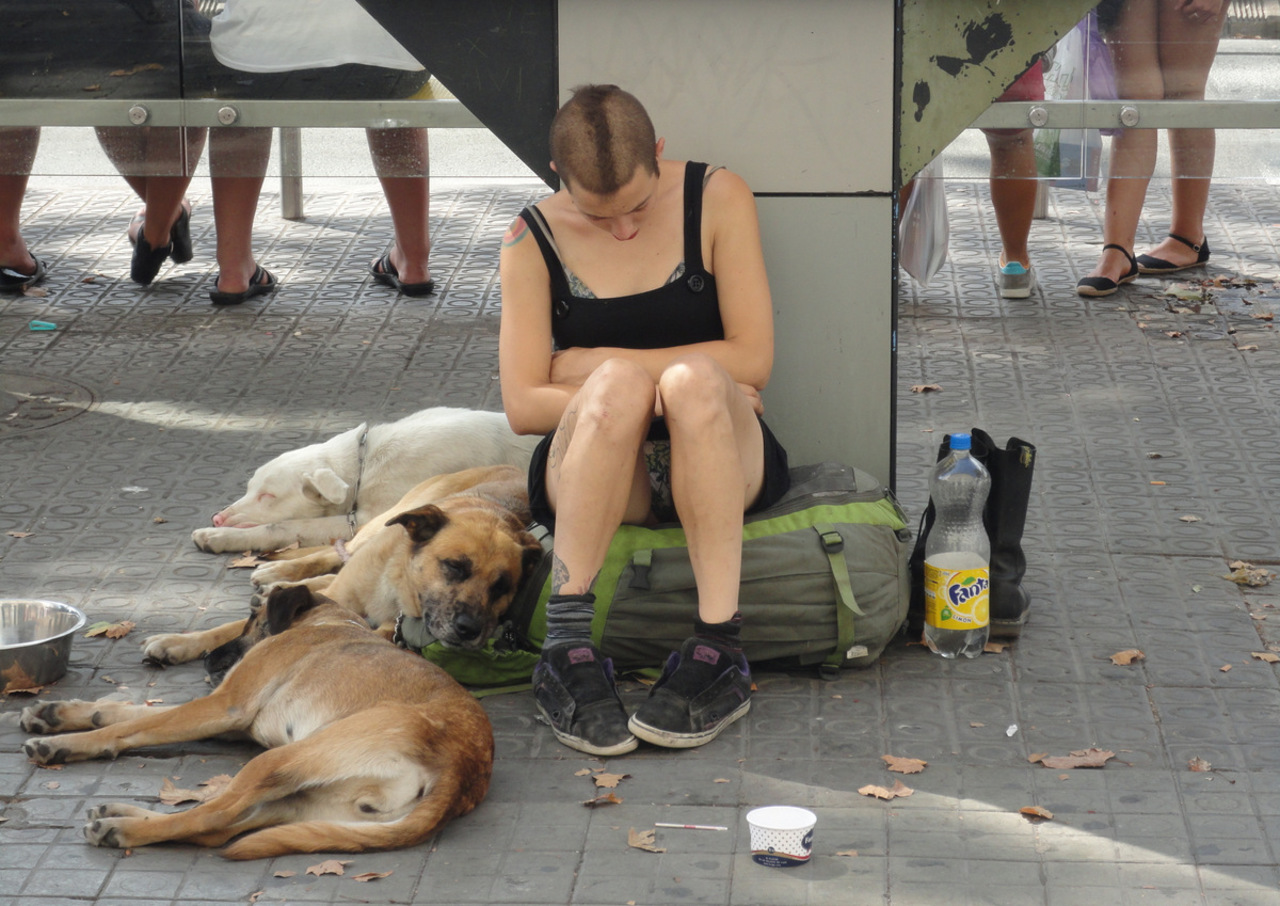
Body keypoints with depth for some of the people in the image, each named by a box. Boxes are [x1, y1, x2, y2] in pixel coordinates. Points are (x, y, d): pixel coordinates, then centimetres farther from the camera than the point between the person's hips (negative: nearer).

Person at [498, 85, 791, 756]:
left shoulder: (717, 199, -3)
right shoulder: (534, 240, 0)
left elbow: (753, 360, -9)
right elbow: (522, 406, -5)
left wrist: (589, 364, -10)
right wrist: (622, 390, -19)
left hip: (718, 466, 0)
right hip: (589, 471, 0)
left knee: (692, 379, -35)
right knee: (618, 383, -34)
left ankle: (718, 649, -38)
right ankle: (566, 646, -36)